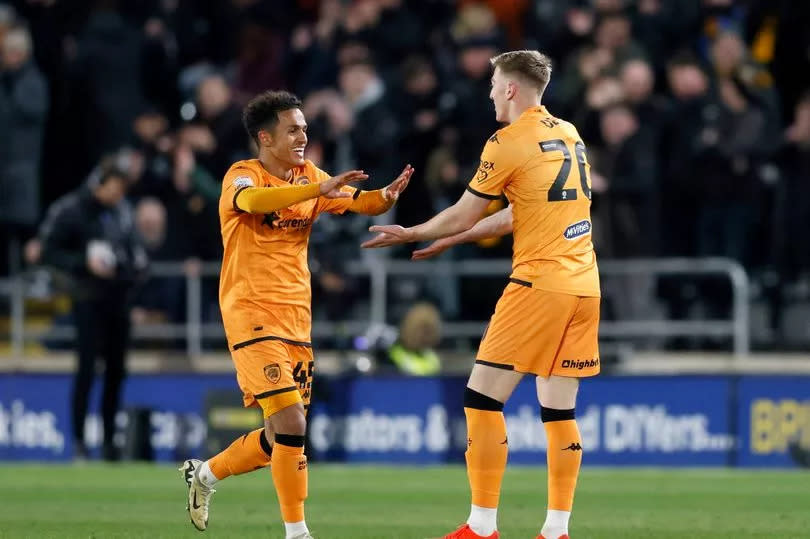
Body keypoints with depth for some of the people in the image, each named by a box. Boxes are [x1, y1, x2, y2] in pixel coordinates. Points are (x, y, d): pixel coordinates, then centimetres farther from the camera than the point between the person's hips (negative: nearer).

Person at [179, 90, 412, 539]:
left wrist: (386, 196, -20)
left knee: (281, 437, 12)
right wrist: (319, 189, -42)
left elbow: (362, 202, 3)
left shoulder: (309, 176, 11)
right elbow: (253, 200, -32)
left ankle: (205, 473, 36)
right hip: (252, 314, -7)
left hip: (296, 317, 7)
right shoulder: (241, 176, -8)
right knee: (291, 423, -18)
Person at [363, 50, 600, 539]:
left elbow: (463, 215, 0)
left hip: (539, 283, -7)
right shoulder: (569, 135, 16)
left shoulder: (509, 143, -7)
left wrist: (410, 235, 17)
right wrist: (451, 239, 31)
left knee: (482, 399, -2)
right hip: (584, 284, 7)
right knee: (559, 409, 8)